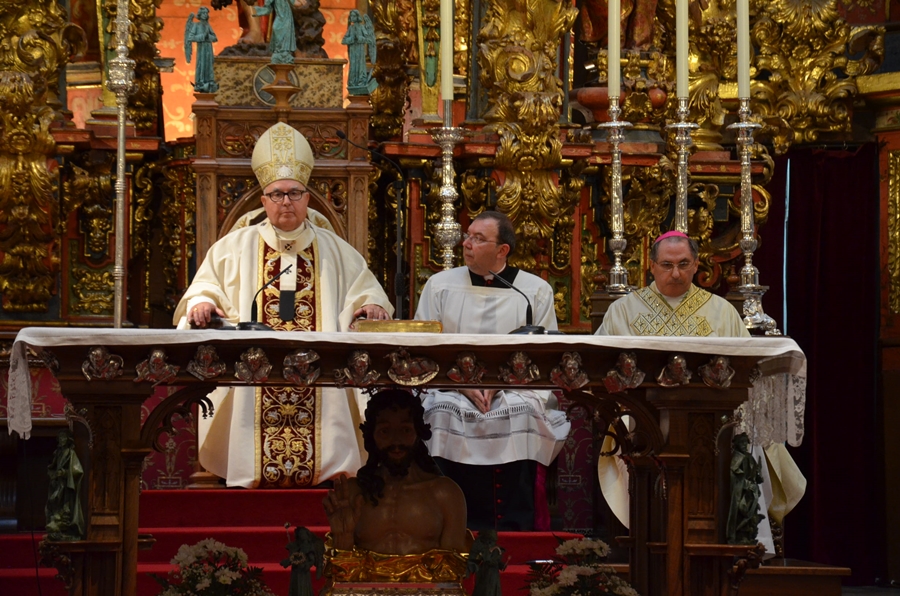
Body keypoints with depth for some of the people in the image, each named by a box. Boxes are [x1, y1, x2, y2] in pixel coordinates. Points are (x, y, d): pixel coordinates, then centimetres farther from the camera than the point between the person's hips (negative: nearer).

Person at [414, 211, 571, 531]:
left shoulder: (536, 291, 8)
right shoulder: (440, 285, 11)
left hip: (515, 390, -1)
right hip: (450, 387, 1)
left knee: (522, 412, -34)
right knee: (443, 410, -32)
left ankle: (514, 526, -31)